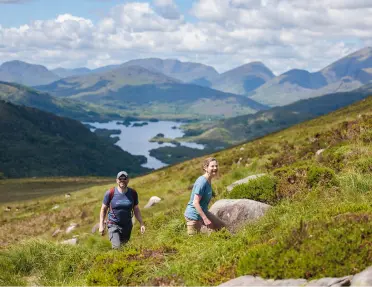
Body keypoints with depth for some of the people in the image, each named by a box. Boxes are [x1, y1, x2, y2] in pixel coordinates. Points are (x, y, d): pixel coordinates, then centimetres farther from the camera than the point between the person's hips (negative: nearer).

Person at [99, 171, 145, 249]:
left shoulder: (133, 193, -1)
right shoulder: (110, 193, -9)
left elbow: (136, 209, 8)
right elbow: (103, 209, -1)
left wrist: (142, 224, 2)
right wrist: (101, 225, -5)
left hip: (127, 226, 3)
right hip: (113, 225, -3)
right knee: (117, 247, -20)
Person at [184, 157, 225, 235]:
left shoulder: (208, 181, 4)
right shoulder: (202, 182, -23)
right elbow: (195, 203, -26)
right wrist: (205, 219, -26)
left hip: (203, 212, 10)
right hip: (194, 216, -10)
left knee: (222, 227, 13)